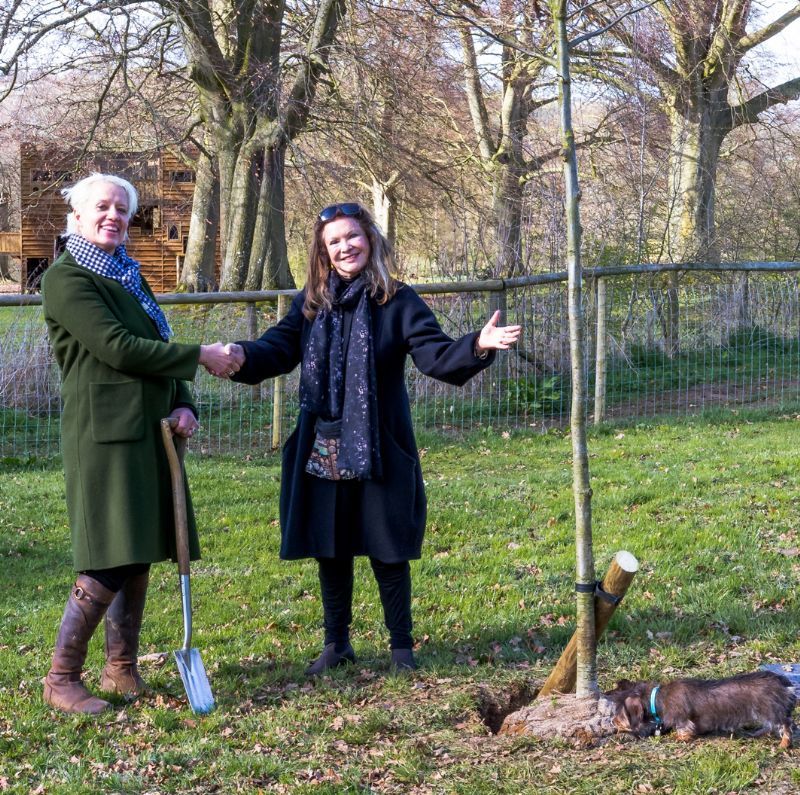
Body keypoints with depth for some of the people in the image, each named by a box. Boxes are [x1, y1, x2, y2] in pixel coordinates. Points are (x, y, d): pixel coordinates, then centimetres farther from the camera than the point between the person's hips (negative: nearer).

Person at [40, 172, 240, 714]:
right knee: (108, 565, -10)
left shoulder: (129, 277, 19)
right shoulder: (67, 278, -7)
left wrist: (184, 406, 1)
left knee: (138, 554, 10)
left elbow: (156, 352, 19)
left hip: (149, 432, 8)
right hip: (105, 434, -8)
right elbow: (117, 347, -17)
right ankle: (62, 680, 0)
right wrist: (200, 356, -13)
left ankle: (122, 670, 20)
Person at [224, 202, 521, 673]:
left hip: (380, 453, -4)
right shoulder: (311, 303, 6)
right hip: (323, 453, 4)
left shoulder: (398, 302, -5)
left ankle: (402, 646, 19)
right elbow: (279, 348, -2)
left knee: (387, 551, 4)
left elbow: (435, 355, -13)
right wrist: (243, 355, -23)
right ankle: (336, 643, 28)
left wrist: (477, 346, -32)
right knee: (330, 550, 13)